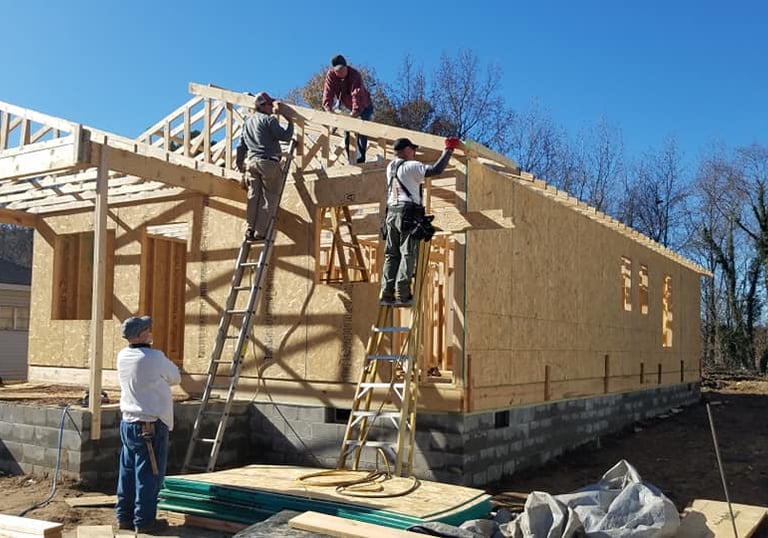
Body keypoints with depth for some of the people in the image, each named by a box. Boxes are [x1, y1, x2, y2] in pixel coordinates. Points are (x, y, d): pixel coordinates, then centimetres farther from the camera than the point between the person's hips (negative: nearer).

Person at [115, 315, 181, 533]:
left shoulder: (123, 357, 4)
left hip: (128, 423, 8)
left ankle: (124, 516, 22)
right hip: (151, 425, -7)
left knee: (128, 472, 14)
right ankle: (144, 520, 7)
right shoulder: (154, 357, -17)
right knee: (149, 474, 1)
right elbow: (175, 378, -1)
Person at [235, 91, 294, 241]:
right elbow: (285, 136, -9)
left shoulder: (247, 122, 19)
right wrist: (290, 123, 7)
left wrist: (239, 164, 28)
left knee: (253, 196, 7)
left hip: (251, 162, 7)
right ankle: (260, 232, -7)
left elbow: (241, 146, 21)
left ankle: (250, 229, 3)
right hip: (268, 162, -7)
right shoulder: (269, 120, -4)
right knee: (269, 198, -3)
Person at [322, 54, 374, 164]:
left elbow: (357, 94, -43)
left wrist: (356, 110, -58)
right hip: (347, 107, 5)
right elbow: (328, 92, -22)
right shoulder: (331, 75, -16)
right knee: (347, 131, 2)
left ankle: (360, 159, -9)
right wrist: (328, 108, -39)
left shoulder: (355, 75, -31)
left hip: (363, 106, -5)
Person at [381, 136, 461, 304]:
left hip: (391, 212, 7)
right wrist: (448, 149, -4)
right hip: (408, 212, -7)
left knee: (391, 254, 6)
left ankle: (387, 294, 1)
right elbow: (436, 170, -14)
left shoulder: (390, 167, 15)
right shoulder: (410, 167, -7)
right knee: (408, 254, -6)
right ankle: (402, 294, -12)